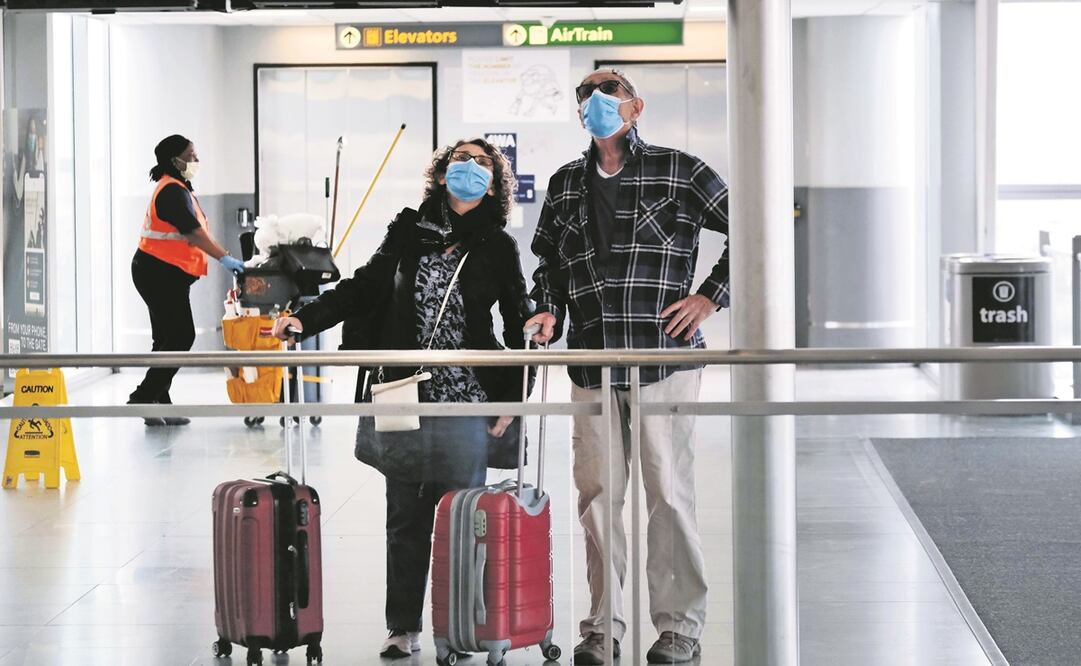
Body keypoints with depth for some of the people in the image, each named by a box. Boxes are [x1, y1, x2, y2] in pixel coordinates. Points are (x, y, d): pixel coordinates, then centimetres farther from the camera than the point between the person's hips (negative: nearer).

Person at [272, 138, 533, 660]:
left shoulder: (498, 247, 3)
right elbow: (361, 290, 10)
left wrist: (510, 401, -1)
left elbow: (519, 326, 5)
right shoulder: (408, 232, 7)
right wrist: (304, 320, -2)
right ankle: (403, 628, 15)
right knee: (405, 517, 7)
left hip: (466, 402, -2)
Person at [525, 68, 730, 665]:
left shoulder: (678, 171, 3)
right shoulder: (565, 184, 16)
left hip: (664, 357, -4)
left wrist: (709, 298, -2)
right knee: (596, 496, 4)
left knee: (669, 493, -3)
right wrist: (550, 311, 10)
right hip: (592, 365, 4)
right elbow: (547, 258, 28)